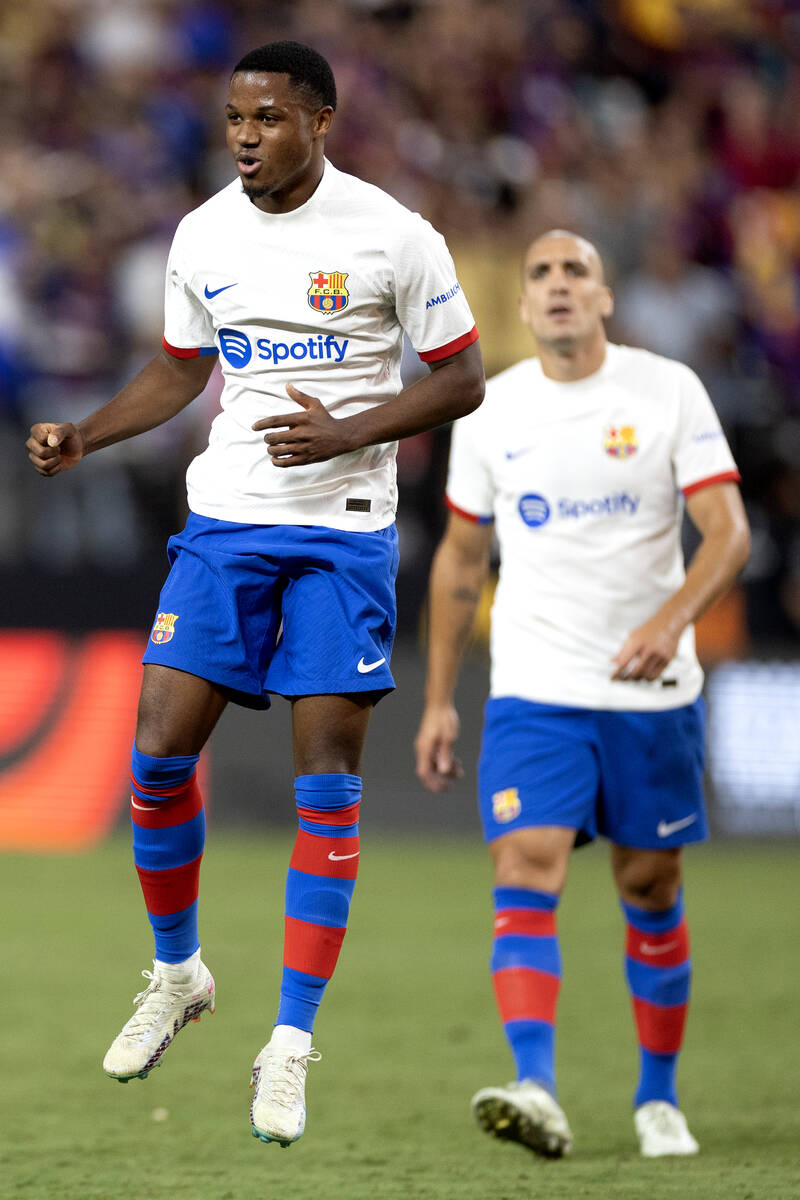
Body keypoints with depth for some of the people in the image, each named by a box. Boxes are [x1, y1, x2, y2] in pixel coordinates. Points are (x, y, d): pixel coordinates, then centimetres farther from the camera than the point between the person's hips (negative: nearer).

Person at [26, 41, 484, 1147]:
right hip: (225, 518, 4)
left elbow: (462, 381, -4)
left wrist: (349, 432, -17)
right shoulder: (204, 235, 5)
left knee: (327, 773, -6)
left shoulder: (392, 235, -8)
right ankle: (177, 973, 21)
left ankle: (292, 1041, 0)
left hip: (344, 531, -4)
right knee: (159, 751, -4)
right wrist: (82, 438, 4)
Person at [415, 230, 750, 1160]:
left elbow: (728, 532, -10)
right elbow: (459, 559, 14)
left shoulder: (668, 390, -3)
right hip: (533, 691, 1)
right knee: (525, 878, -17)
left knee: (650, 893, 8)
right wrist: (438, 700, 12)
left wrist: (671, 620, -28)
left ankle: (658, 1098, 23)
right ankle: (535, 1090, -28)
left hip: (651, 692, -1)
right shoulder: (489, 413, 4)